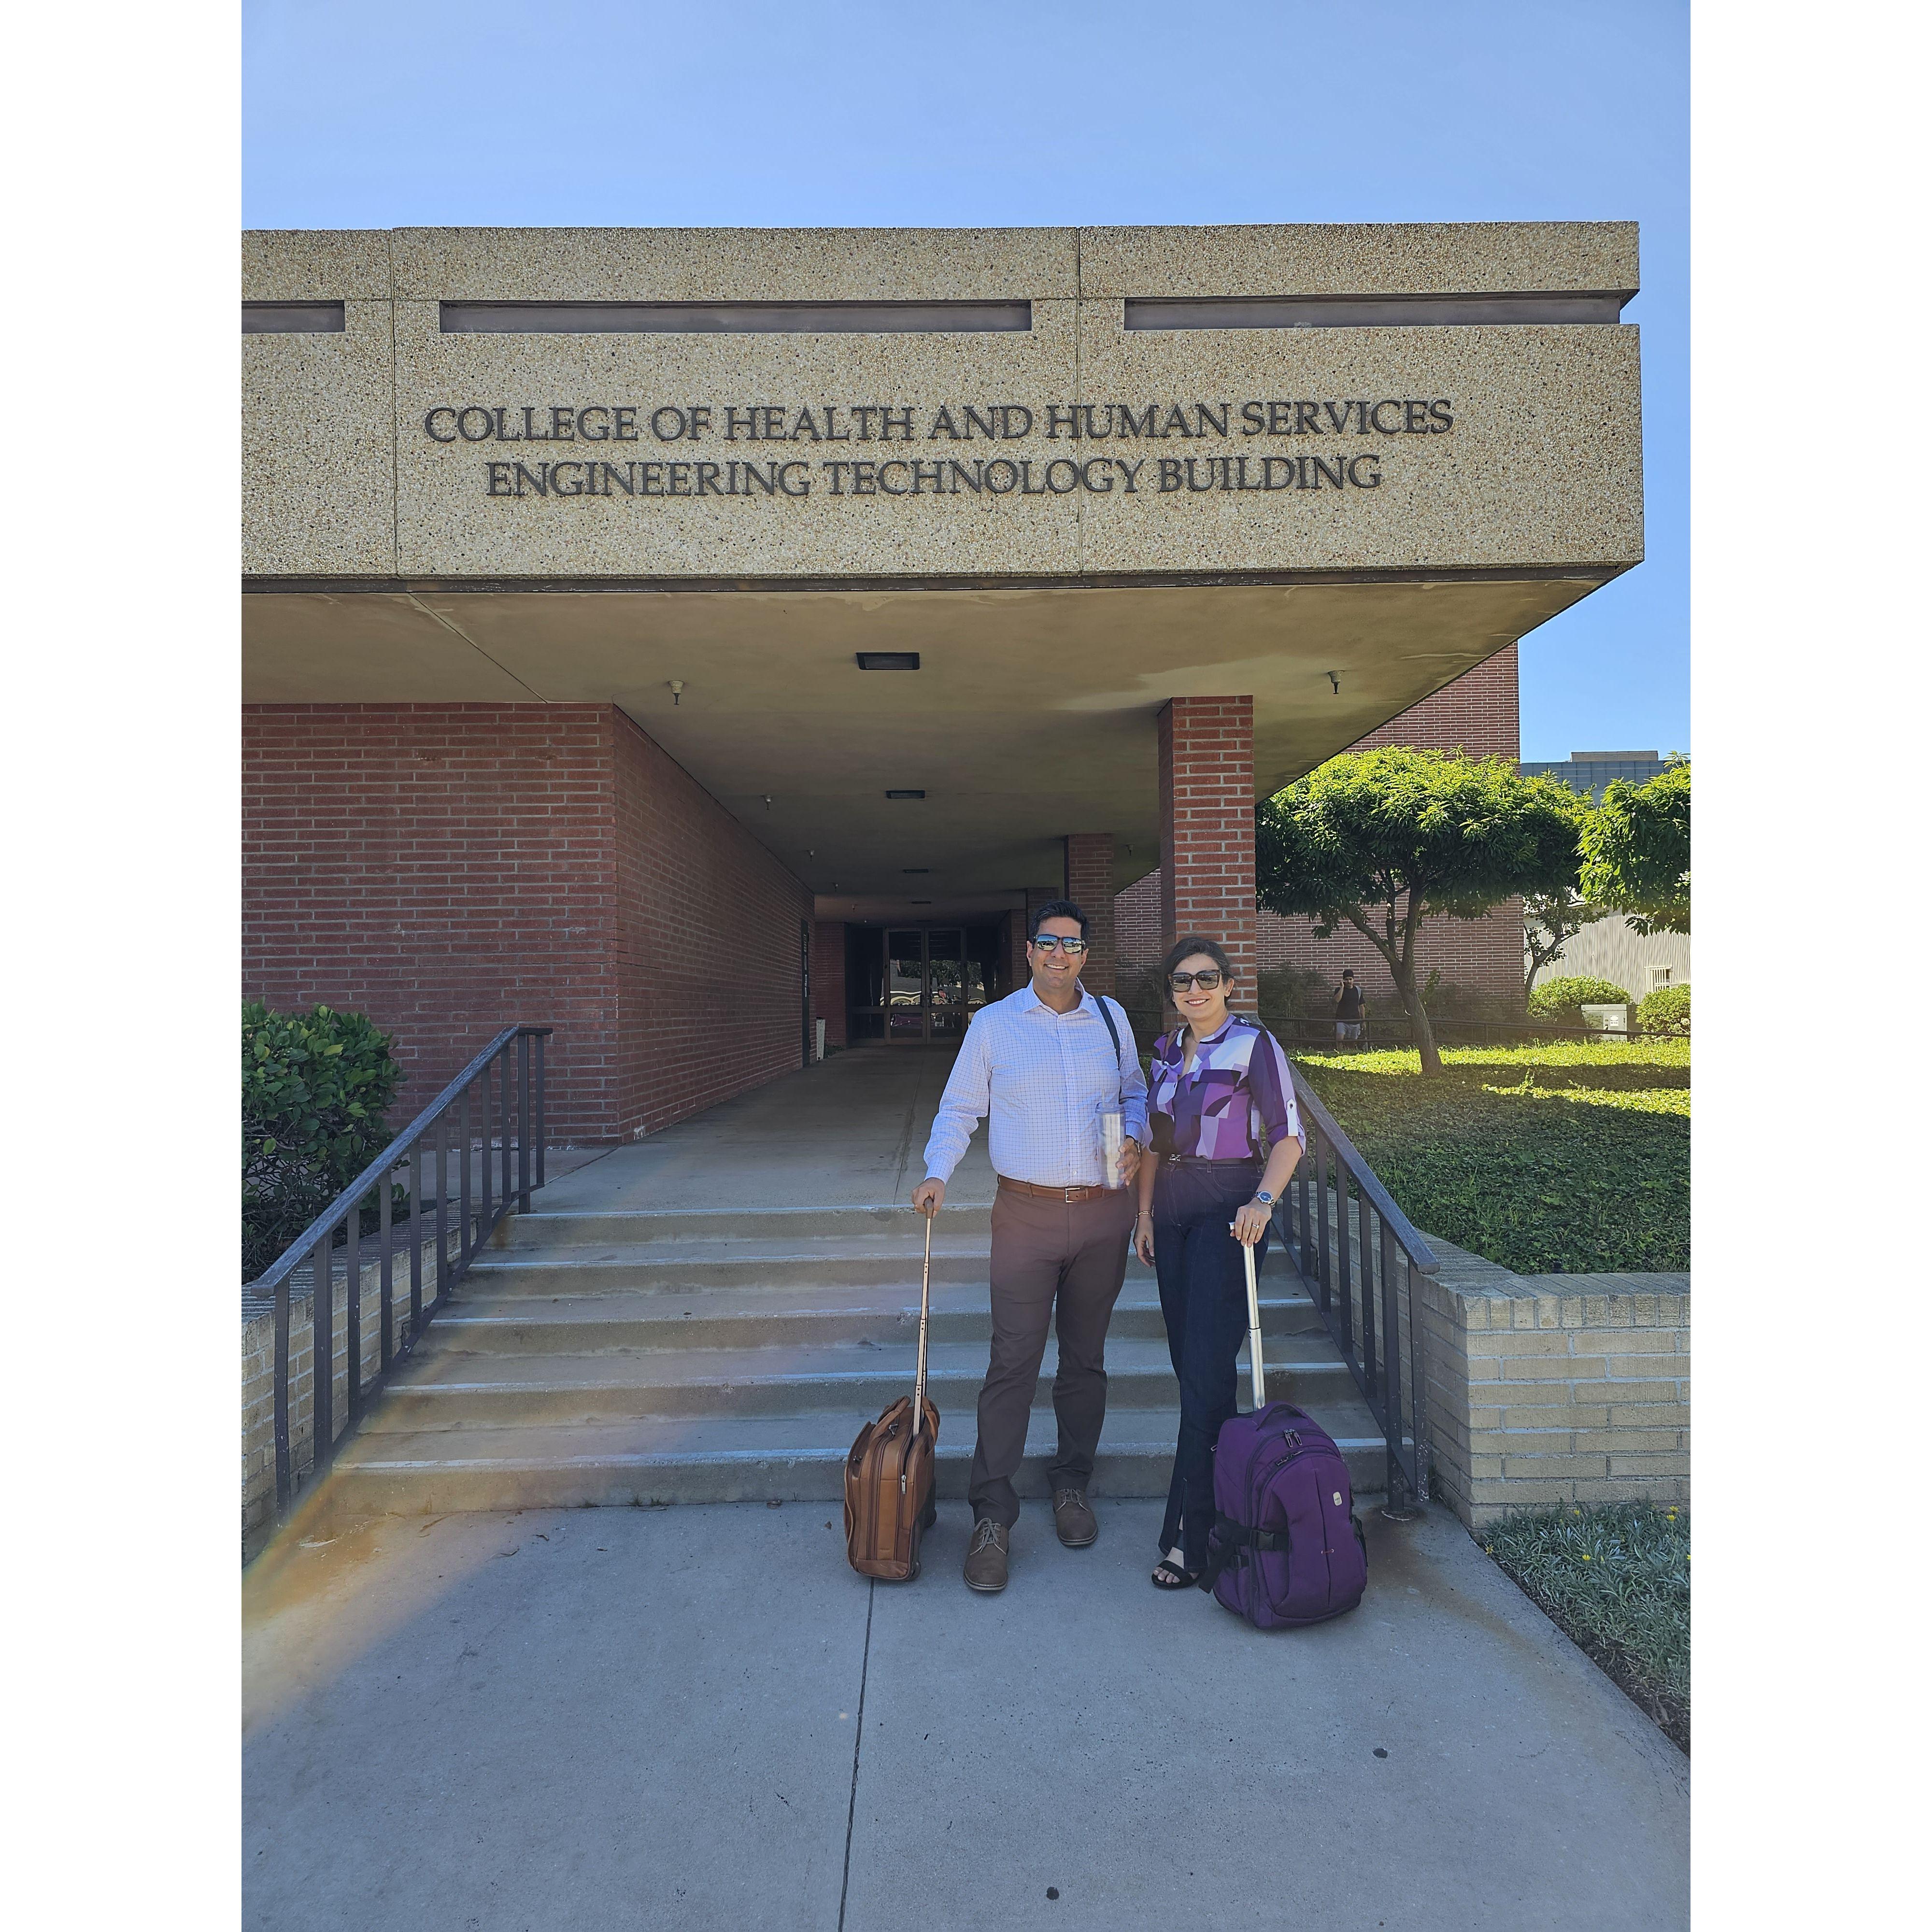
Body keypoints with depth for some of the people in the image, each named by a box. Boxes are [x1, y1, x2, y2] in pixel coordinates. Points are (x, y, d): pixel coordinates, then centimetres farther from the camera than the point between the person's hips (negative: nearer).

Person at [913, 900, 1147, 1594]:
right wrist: (937, 1173, -10)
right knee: (1014, 1362, -4)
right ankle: (992, 1516, 7)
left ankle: (1072, 1486, 31)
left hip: (1104, 1211, 3)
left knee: (1086, 1358, 13)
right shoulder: (993, 1023, 2)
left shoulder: (1111, 1018, 9)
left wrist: (1136, 1137, -1)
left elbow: (1135, 1093, 19)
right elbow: (959, 1108, 3)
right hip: (1027, 1213, -2)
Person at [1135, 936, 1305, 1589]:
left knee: (1206, 1368, -8)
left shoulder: (1253, 1045, -6)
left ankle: (1187, 1537, -2)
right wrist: (1145, 1211, 11)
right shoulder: (1167, 1050, 12)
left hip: (1228, 1211, -6)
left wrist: (1262, 1200, -26)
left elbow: (1288, 1136, -11)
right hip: (1173, 1211, 7)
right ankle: (1225, 1503, 25)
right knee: (1187, 1361, 10)